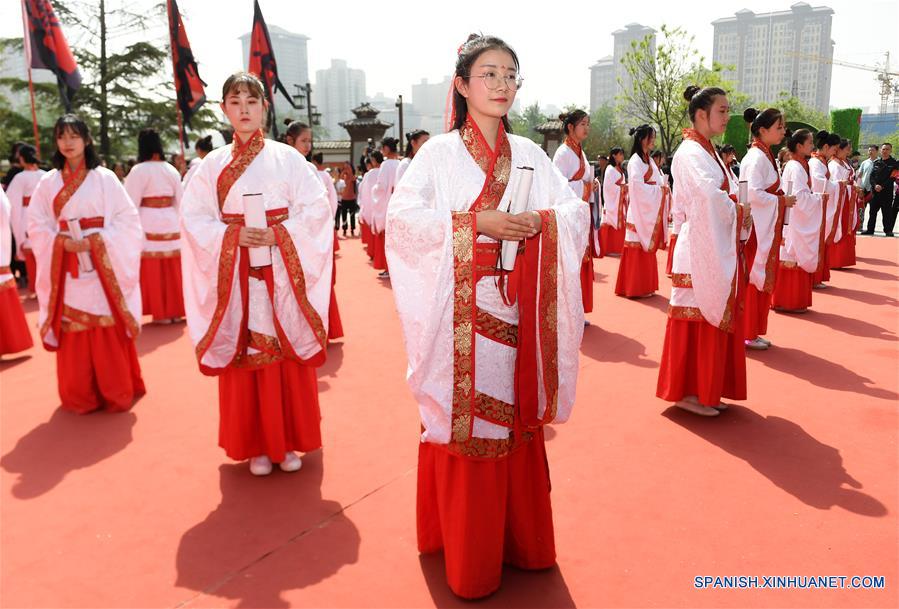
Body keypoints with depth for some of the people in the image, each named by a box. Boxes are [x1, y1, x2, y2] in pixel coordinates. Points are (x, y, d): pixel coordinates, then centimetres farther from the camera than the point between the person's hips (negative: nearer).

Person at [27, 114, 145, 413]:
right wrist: (63, 243, -12)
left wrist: (96, 241, -15)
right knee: (72, 333, 5)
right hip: (66, 268, 2)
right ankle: (80, 397, 18)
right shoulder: (48, 182, 6)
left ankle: (117, 393, 13)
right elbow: (37, 226, 6)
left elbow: (127, 220, -4)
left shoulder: (104, 178, 0)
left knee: (109, 330, -1)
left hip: (103, 266, -2)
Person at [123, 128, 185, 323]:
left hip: (148, 225, -5)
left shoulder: (139, 170, -7)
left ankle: (161, 312, 4)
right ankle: (175, 310, 16)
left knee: (152, 270, 2)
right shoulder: (172, 170, 7)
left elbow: (131, 204, -8)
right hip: (170, 224, 5)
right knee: (171, 269, 10)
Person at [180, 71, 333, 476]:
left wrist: (277, 235, -15)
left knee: (288, 353, 2)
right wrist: (232, 236, -14)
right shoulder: (213, 164, 7)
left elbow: (316, 208, -3)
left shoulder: (286, 158, 3)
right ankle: (256, 445, 16)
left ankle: (290, 441, 16)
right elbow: (193, 217, 2)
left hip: (283, 272, -1)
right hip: (236, 275, 1)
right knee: (245, 358, 3)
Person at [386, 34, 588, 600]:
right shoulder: (440, 152, 0)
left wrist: (541, 222, -12)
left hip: (517, 309, 4)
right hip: (462, 311, -3)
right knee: (465, 420, 1)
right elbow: (403, 217, -11)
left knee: (516, 418, 10)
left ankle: (521, 537, 28)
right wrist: (476, 223, -19)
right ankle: (468, 556, 16)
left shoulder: (529, 153, 12)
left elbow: (577, 209, 9)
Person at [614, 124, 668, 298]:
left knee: (648, 248, 10)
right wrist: (658, 189, -13)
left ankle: (645, 286, 16)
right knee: (639, 249, -6)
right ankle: (636, 288, 1)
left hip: (651, 210, 9)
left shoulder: (649, 160, 16)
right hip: (640, 210, -9)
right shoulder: (636, 160, -10)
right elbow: (637, 186, -19)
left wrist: (663, 188, -5)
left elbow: (656, 181, 16)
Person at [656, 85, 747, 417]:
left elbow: (732, 192, 15)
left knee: (717, 318, 12)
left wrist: (739, 209, -5)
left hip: (719, 249, 9)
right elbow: (710, 194, -26)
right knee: (697, 320, -3)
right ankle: (687, 392, 7)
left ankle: (706, 390, 22)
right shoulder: (690, 152, -12)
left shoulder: (709, 152, 17)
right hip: (701, 249, -9)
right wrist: (737, 207, -9)